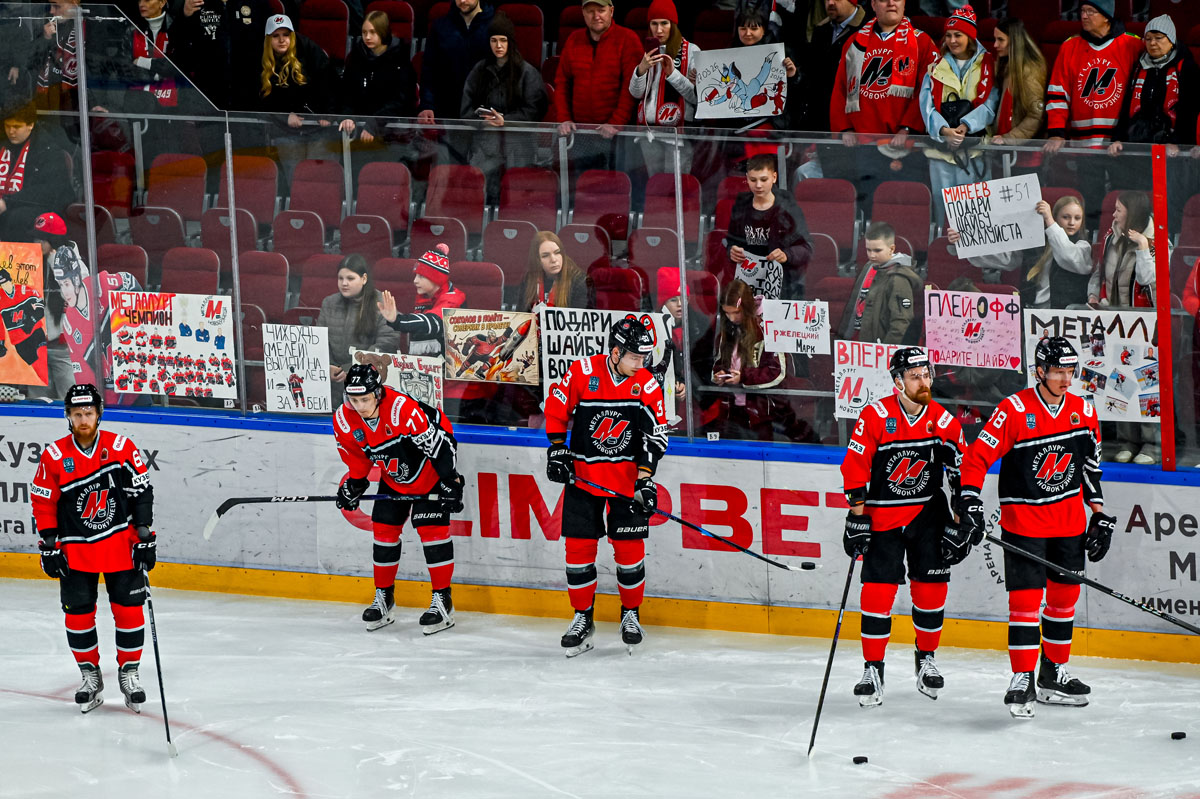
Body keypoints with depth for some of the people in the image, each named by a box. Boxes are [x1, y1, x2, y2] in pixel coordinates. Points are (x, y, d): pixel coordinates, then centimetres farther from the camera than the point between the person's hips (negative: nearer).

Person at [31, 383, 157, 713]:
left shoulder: (122, 448, -6)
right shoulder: (54, 456, -6)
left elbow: (142, 494, -2)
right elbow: (43, 503, 1)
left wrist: (145, 536, -6)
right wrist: (49, 547, -3)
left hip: (121, 544, 0)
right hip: (75, 549, 0)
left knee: (129, 609, 0)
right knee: (78, 612, 1)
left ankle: (129, 673, 15)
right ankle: (90, 677, 17)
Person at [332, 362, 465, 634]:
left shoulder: (403, 409, -35)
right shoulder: (344, 420, -16)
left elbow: (439, 442, -29)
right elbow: (357, 457, 5)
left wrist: (451, 482, -28)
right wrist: (354, 482, -5)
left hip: (429, 470, -6)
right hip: (393, 477, 6)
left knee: (431, 528, -12)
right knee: (384, 529, 4)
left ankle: (442, 602, -5)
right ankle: (384, 599, 17)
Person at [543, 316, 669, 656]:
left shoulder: (647, 385, -7)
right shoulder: (582, 373, -11)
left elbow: (655, 436, -4)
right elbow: (556, 407, 3)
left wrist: (645, 479, -12)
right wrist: (557, 449, 1)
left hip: (626, 478, 0)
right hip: (582, 474, 0)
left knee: (629, 548, -1)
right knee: (579, 548, 0)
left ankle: (630, 615, 17)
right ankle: (583, 618, 14)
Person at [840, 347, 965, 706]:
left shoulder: (944, 421, -4)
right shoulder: (875, 417, -13)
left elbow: (963, 472, 4)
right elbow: (855, 468, -10)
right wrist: (857, 515, -12)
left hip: (928, 512, 3)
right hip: (882, 515, -3)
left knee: (931, 588, 2)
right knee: (878, 591, -7)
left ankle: (927, 659, 20)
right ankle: (873, 670, 0)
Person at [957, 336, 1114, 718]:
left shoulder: (1083, 411, 3)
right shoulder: (1014, 410, -14)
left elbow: (1090, 468, 14)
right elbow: (977, 456, -13)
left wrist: (1100, 517, 13)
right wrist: (969, 502, -22)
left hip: (1069, 522, 5)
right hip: (1023, 519, -5)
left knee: (1064, 597, 11)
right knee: (1026, 598, -9)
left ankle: (1053, 675, 23)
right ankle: (1022, 681, -5)